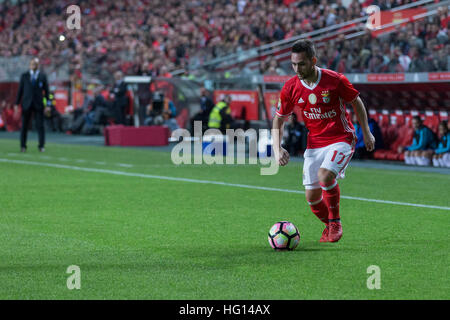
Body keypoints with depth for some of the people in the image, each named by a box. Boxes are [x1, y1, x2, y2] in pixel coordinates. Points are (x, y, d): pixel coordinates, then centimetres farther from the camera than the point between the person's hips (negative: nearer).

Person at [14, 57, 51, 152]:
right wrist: (17, 104, 4)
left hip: (38, 105, -1)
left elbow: (46, 91, 5)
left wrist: (48, 104, -2)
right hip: (26, 104, 1)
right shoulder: (24, 76, 8)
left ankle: (41, 146, 2)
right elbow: (20, 90, 8)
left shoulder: (42, 76, 6)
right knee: (24, 126, 2)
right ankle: (23, 146, 8)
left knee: (40, 126, -3)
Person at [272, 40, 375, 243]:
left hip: (341, 139, -4)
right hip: (314, 143, 4)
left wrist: (366, 133, 5)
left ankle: (335, 222, -7)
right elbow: (278, 120, 5)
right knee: (312, 196, -1)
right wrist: (277, 149, -7)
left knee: (325, 175, -31)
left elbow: (356, 102, 1)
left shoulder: (335, 80, -16)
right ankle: (329, 226, 31)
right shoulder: (290, 88, -7)